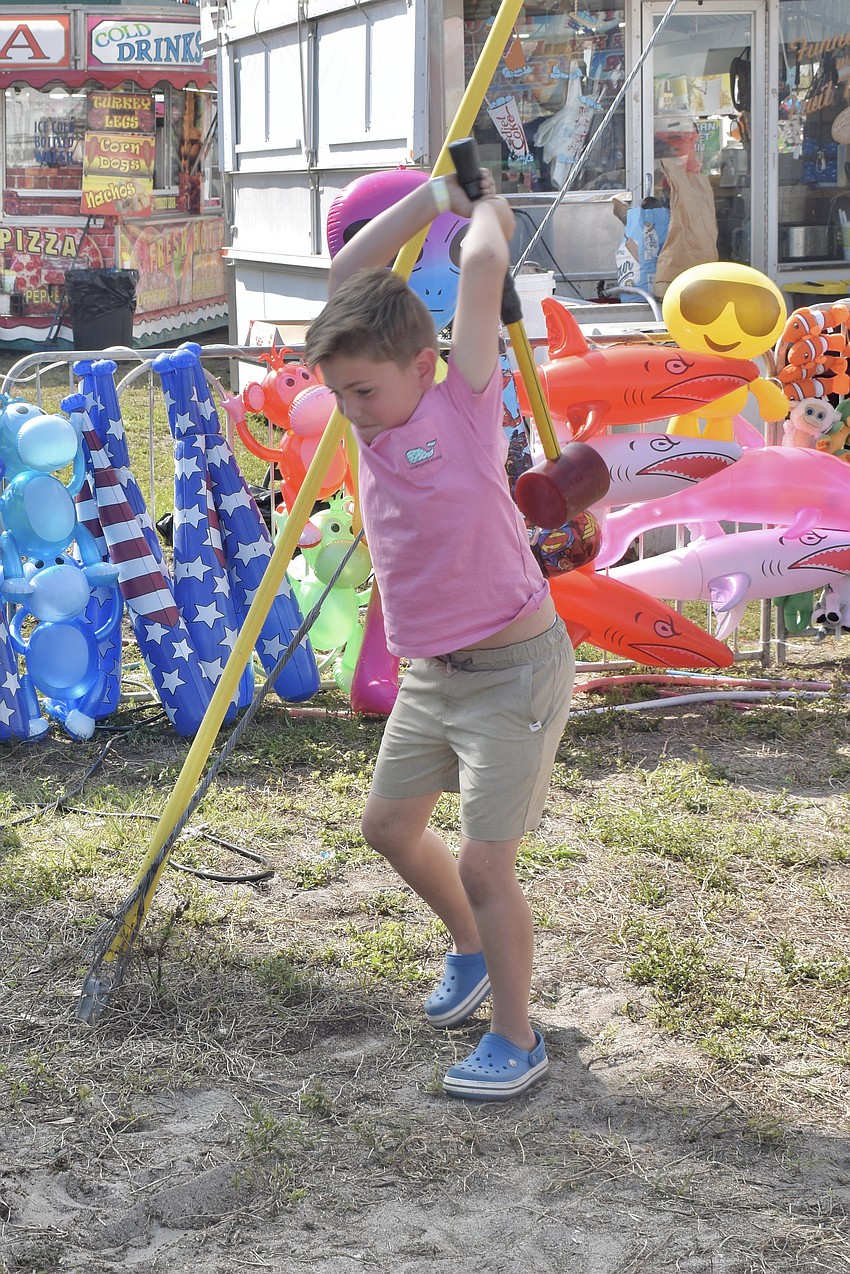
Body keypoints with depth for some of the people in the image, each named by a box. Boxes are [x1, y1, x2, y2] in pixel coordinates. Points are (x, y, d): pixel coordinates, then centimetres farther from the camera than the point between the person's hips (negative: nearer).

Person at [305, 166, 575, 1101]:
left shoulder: (463, 407, -15)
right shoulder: (377, 416, 1)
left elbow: (484, 261, -19)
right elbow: (350, 272, 2)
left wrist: (487, 211, 1)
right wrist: (435, 196, 4)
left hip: (512, 671, -8)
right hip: (430, 671, 8)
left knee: (483, 862, -7)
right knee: (389, 825, 19)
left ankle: (516, 1040, 10)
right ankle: (471, 952, 43)